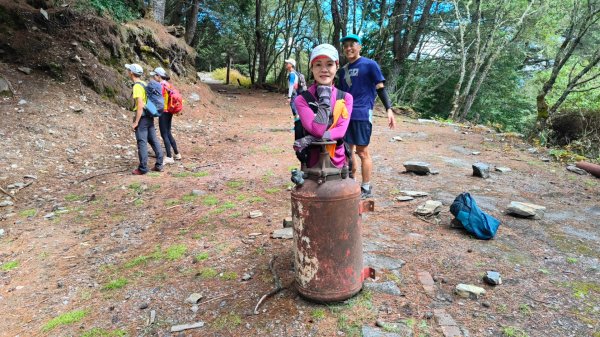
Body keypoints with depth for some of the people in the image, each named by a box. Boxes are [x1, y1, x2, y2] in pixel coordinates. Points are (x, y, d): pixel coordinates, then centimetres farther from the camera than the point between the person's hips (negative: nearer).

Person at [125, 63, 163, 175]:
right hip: (149, 116, 9)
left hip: (142, 117, -9)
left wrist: (136, 122, -19)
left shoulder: (137, 86, -15)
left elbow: (140, 106, -21)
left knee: (142, 142, -3)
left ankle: (142, 168, 2)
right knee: (153, 140, 10)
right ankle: (159, 165, 15)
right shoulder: (144, 84, 12)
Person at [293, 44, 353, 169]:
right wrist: (324, 98, -18)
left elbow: (341, 130, -13)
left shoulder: (346, 98, -3)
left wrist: (312, 139, -25)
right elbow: (317, 130, -21)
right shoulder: (302, 99, -11)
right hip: (313, 160, -2)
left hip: (338, 160, 2)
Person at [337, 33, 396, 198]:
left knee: (362, 152, -2)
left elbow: (380, 88, -3)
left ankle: (366, 188, 10)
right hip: (345, 115, 7)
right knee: (348, 150, 11)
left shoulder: (370, 65, -2)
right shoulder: (343, 70, 16)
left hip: (362, 114, -6)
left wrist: (389, 109, -14)